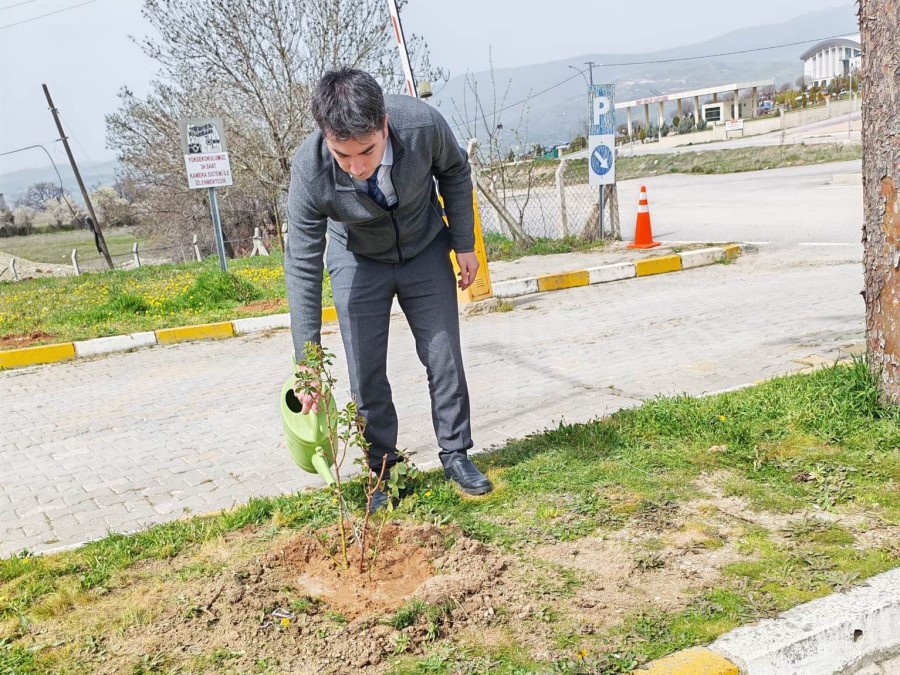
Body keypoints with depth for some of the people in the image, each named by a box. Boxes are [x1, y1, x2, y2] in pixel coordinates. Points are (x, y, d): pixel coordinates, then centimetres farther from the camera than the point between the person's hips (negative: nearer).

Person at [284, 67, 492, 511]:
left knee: (444, 356, 4)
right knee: (366, 372, -2)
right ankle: (383, 470, 16)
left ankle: (456, 453, 21)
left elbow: (454, 171, -7)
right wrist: (307, 361, -22)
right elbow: (302, 268, -24)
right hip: (357, 261, -1)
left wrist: (464, 243, -4)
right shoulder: (309, 173, -33)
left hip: (426, 250, 1)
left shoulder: (422, 124, -33)